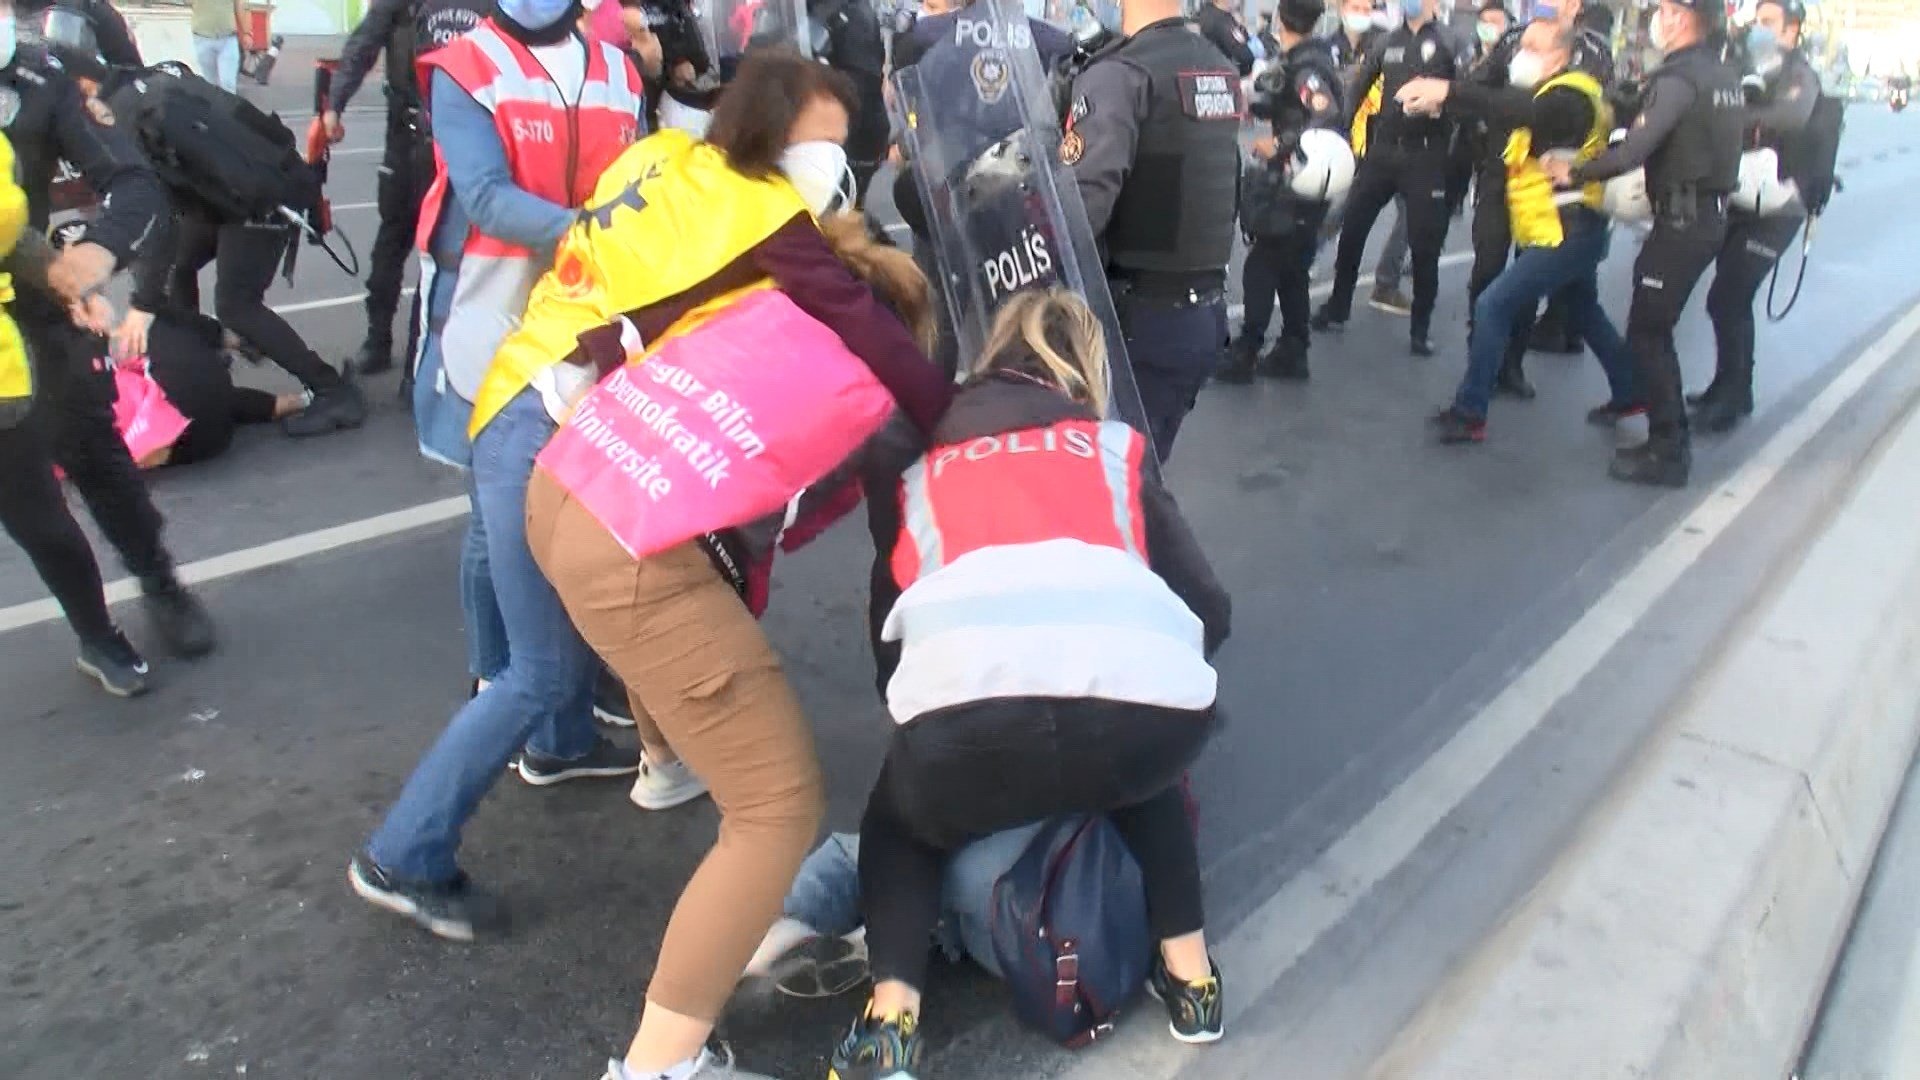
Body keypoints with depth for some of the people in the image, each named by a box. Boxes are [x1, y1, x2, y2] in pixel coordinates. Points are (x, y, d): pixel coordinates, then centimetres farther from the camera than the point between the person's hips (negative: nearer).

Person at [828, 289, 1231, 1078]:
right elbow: (1209, 608, 29)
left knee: (899, 821, 33)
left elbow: (888, 625, 33)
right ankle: (1191, 977, 35)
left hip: (970, 707, -1)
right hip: (1149, 706, 2)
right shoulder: (1115, 447, 29)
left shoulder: (916, 464, 30)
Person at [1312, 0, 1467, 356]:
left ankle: (1421, 327, 12)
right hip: (1382, 150, 4)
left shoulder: (1448, 42, -1)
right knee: (1351, 230, 5)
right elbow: (1358, 89, 9)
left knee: (1424, 244, -1)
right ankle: (1337, 307, 22)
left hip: (1426, 156, -3)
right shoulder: (1386, 42, 10)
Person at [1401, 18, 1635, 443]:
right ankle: (1628, 391, 42)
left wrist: (1448, 91, -50)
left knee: (1492, 306, -14)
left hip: (1566, 234, -11)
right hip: (1573, 230, 11)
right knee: (1585, 313, 25)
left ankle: (1469, 414, -9)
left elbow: (1522, 111, -38)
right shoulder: (1553, 94, 16)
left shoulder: (1568, 98, -19)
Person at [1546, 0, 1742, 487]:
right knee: (1656, 328, 16)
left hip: (1681, 221, -9)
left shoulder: (1678, 78, -16)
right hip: (1710, 215, 9)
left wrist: (1576, 174, -10)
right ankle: (1670, 438, 24)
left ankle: (1666, 453, -2)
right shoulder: (1724, 76, 13)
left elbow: (1633, 151, -24)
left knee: (1646, 333, -4)